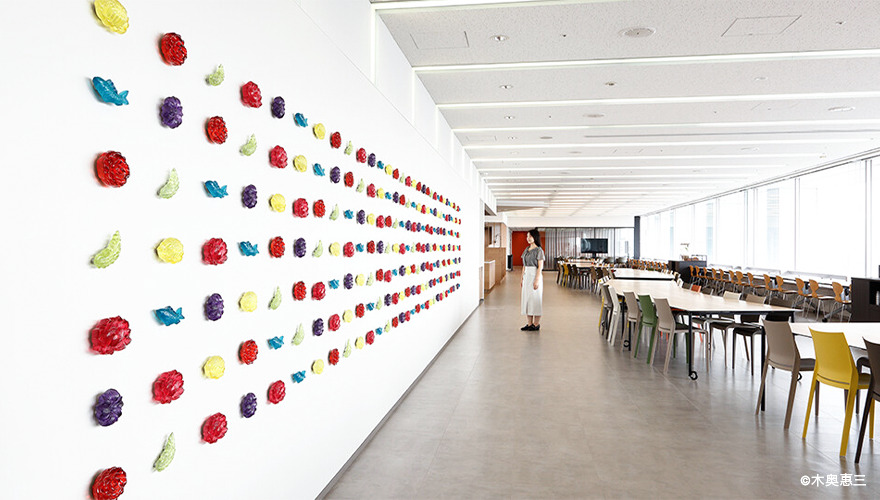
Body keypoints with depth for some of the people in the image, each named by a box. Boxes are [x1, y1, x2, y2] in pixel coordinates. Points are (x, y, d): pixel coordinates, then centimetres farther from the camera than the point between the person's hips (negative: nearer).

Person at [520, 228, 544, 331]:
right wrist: (522, 278, 14)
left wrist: (537, 280, -19)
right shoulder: (527, 250, 13)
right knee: (527, 298, 8)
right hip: (526, 276, 8)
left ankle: (536, 324, 6)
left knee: (535, 299, -2)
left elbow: (540, 267, -14)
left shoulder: (539, 250, -10)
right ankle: (529, 324, 15)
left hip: (535, 275, -8)